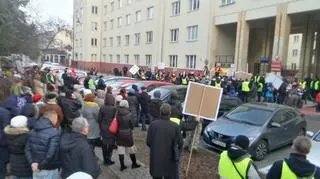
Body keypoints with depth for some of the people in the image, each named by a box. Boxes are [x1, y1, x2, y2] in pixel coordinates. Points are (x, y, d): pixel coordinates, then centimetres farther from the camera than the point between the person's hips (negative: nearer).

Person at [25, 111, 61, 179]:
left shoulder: (33, 131, 3)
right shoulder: (54, 133, -21)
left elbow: (27, 149, 2)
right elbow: (51, 153, -26)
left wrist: (32, 162, -4)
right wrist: (41, 166, -14)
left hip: (36, 169, 7)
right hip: (49, 171, -7)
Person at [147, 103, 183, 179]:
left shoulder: (153, 124, -13)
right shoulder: (175, 126, -16)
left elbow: (148, 142, -7)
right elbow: (180, 143, -7)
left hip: (156, 158, 1)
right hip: (169, 159, -1)